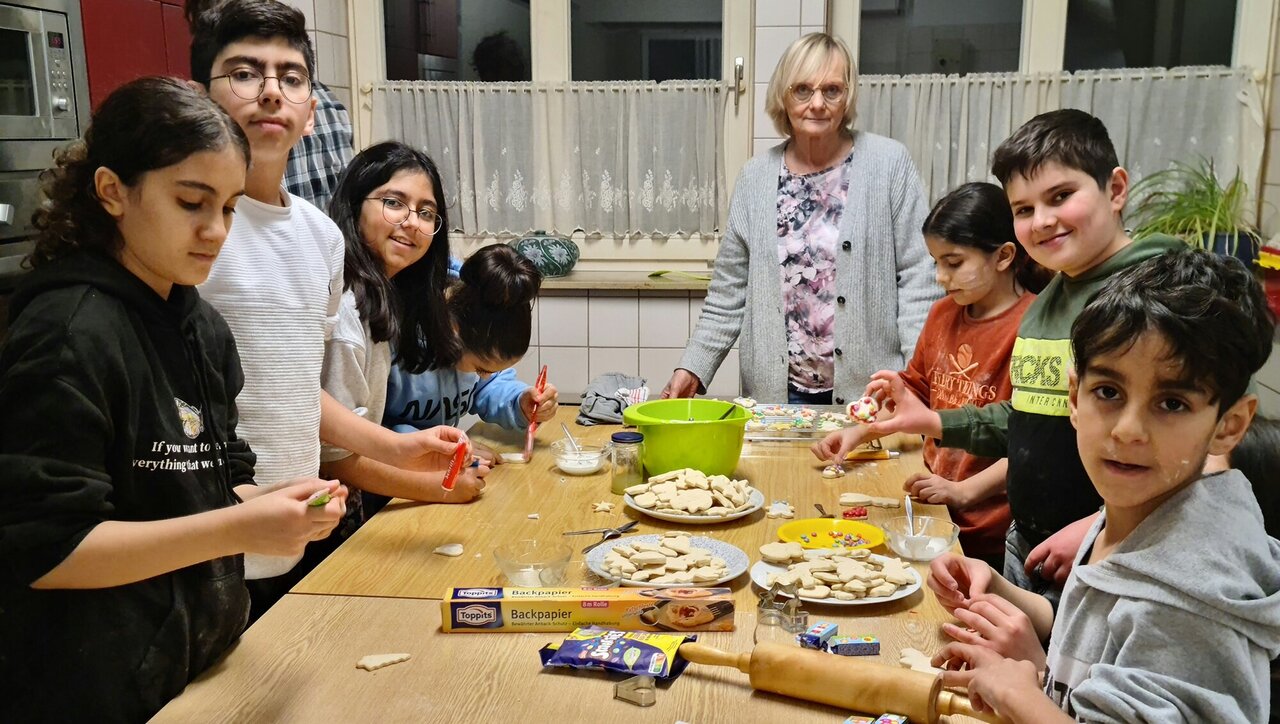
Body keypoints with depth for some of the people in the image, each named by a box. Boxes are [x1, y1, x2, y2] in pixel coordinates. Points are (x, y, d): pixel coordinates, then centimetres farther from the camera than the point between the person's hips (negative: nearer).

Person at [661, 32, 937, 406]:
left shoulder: (889, 164, -4)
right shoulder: (755, 177, 4)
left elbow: (916, 277, -5)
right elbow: (730, 292, 7)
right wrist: (693, 367, -1)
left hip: (871, 392, -2)